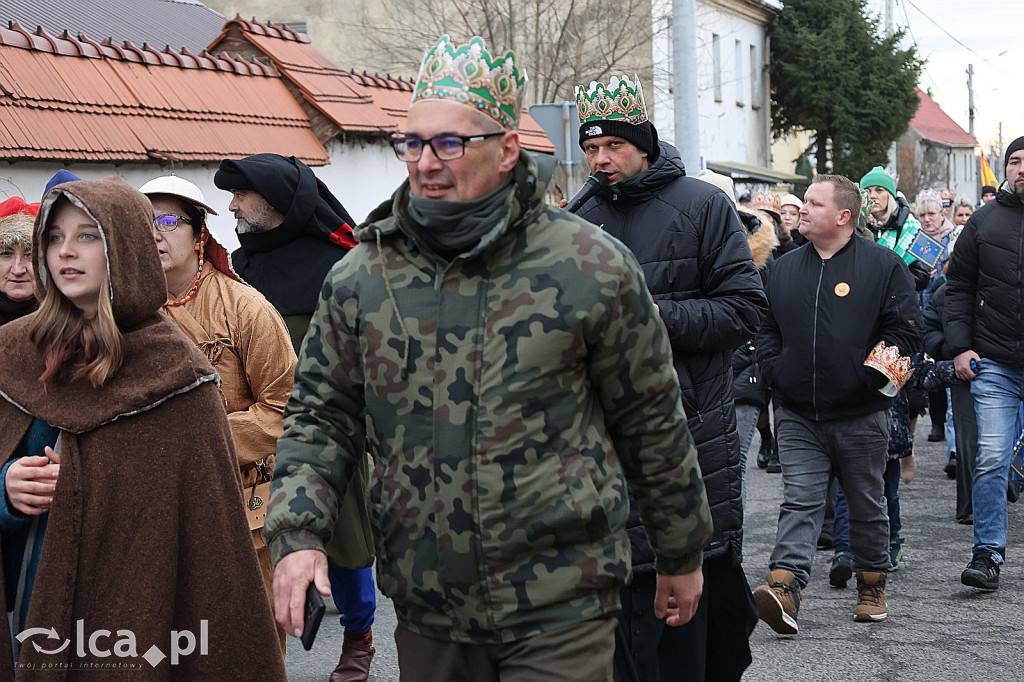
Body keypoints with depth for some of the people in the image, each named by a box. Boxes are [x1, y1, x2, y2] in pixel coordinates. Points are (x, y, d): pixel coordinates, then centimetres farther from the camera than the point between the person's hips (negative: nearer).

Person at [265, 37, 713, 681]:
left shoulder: (592, 267, -7)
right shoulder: (360, 278, 1)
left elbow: (652, 419, 1)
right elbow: (320, 416, 8)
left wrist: (682, 555, 9)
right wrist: (298, 534, -8)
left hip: (561, 611, -3)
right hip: (426, 607, 4)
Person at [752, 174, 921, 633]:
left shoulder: (883, 265, -3)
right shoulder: (783, 269, 10)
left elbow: (905, 329, -5)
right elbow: (765, 330, 16)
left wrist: (872, 377, -12)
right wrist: (776, 374, 1)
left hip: (861, 414, -2)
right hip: (798, 415, 2)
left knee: (867, 506, 11)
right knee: (799, 503, -8)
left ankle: (871, 587, 27)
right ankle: (783, 589, -21)